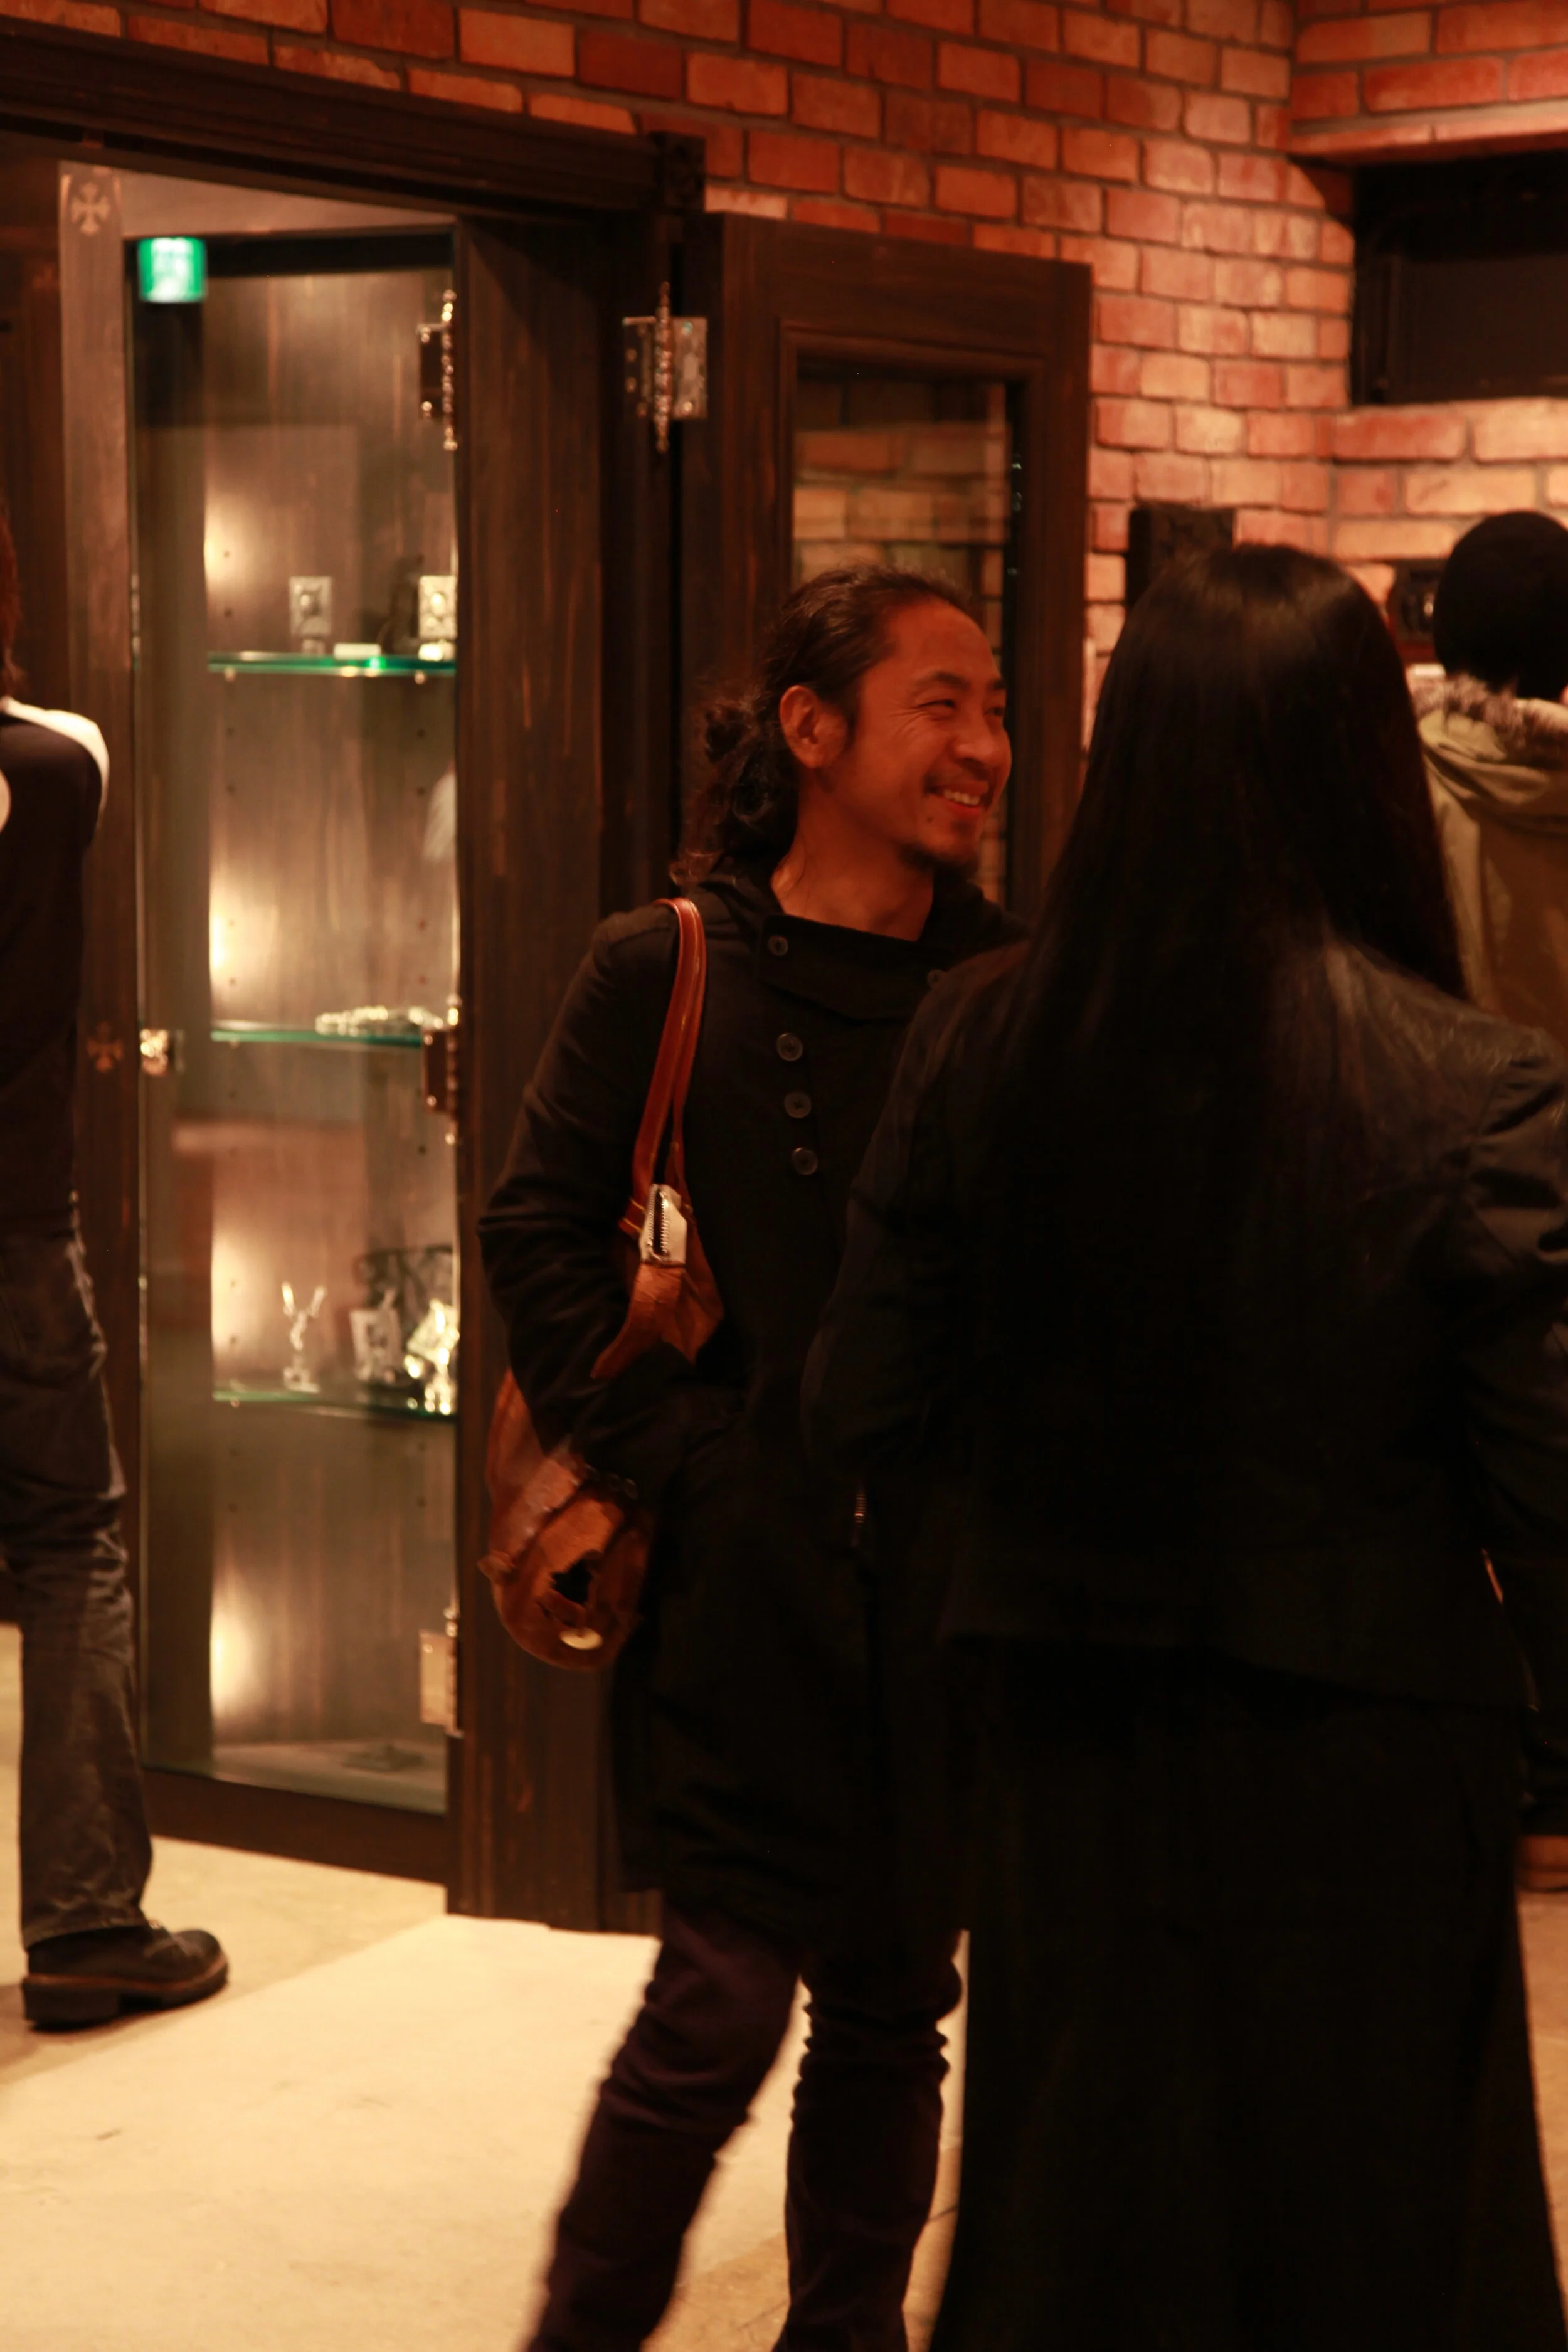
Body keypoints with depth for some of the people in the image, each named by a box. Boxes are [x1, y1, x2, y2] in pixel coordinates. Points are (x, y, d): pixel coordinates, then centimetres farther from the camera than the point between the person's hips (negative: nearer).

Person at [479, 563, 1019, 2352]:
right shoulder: (668, 971, -2)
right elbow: (535, 1232, -2)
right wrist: (683, 1455, -10)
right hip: (751, 1581, -3)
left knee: (895, 2001, 12)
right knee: (721, 2006, -4)